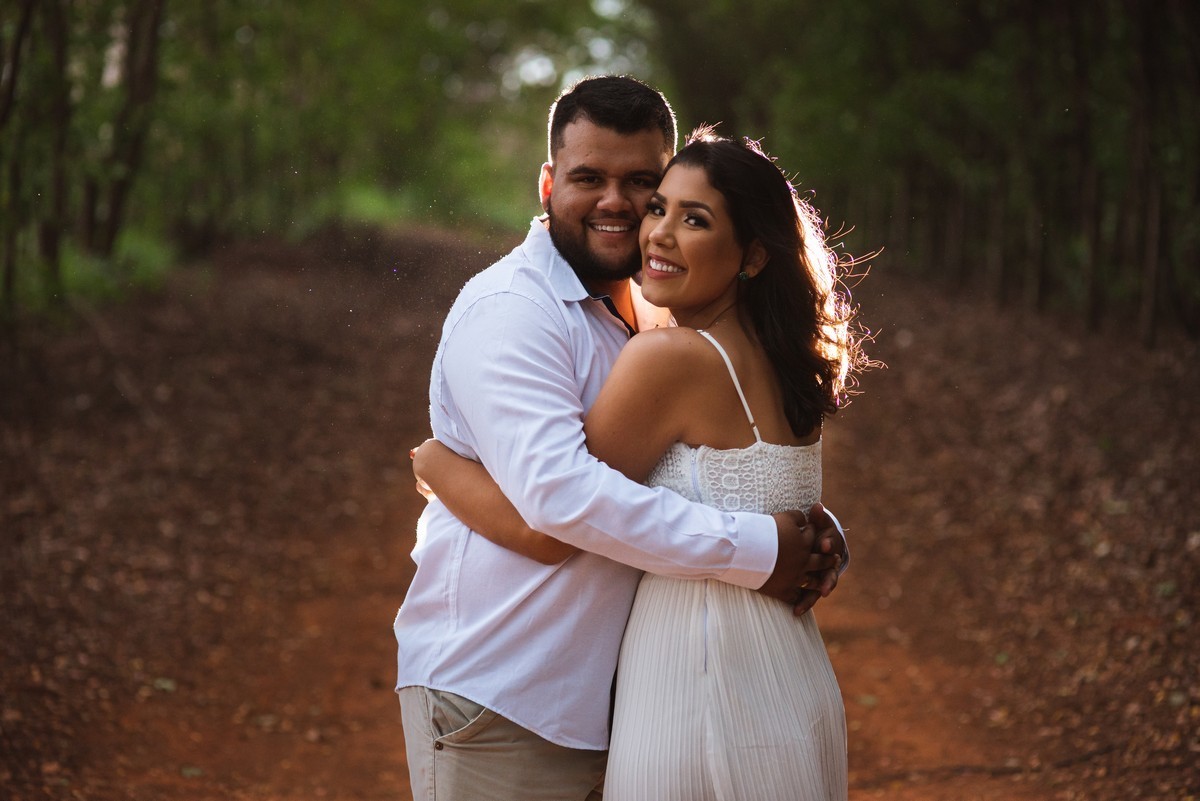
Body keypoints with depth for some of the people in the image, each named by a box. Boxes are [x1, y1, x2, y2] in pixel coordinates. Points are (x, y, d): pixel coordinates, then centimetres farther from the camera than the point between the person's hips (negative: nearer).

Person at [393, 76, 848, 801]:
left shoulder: (655, 318, 13)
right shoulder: (509, 311, -14)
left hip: (607, 698, 8)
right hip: (495, 702, -8)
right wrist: (756, 551, -24)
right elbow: (558, 490, -27)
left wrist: (816, 532, -3)